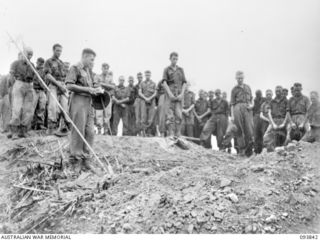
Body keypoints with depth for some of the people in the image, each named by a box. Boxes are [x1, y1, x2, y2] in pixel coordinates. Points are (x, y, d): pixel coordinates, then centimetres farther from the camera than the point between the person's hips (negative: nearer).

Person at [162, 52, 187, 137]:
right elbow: (164, 83, -2)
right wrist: (170, 94, -14)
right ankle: (171, 134, -5)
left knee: (179, 115, -6)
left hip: (179, 95, 2)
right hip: (170, 95, -2)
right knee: (170, 115, -6)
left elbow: (184, 83, 9)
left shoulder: (181, 70, 15)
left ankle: (178, 134, -3)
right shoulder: (166, 70, 8)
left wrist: (182, 94, -5)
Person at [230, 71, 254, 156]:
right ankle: (241, 149, 3)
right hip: (238, 108, -2)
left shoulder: (248, 87, 18)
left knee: (249, 129, -6)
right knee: (240, 131, -2)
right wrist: (232, 115, -2)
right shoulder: (234, 89, 9)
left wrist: (251, 105, 0)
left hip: (247, 108, 2)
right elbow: (232, 103, 6)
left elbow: (251, 99, 23)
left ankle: (248, 150, 0)